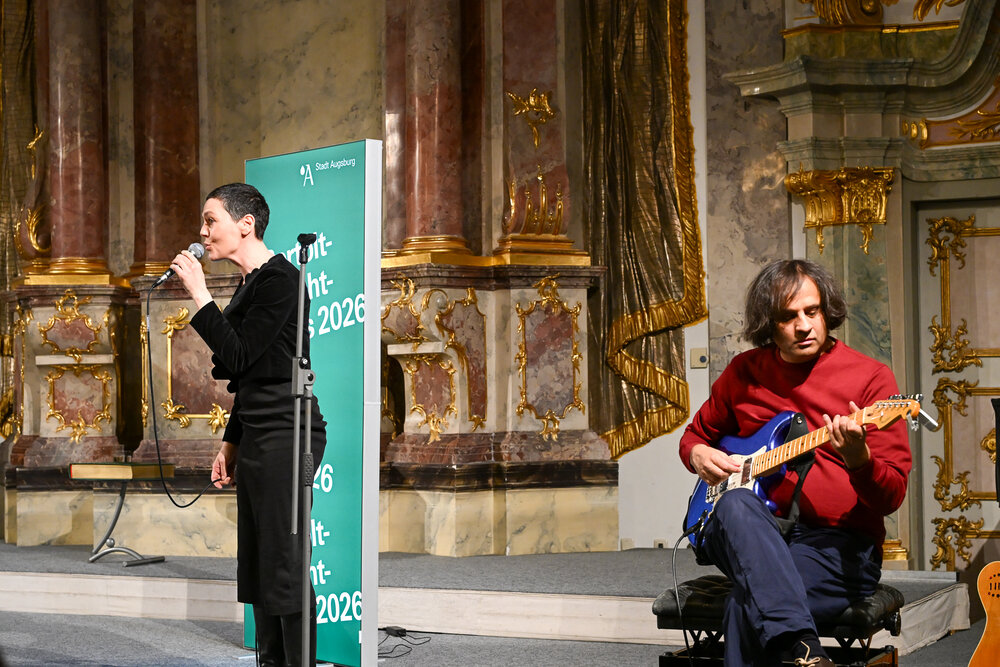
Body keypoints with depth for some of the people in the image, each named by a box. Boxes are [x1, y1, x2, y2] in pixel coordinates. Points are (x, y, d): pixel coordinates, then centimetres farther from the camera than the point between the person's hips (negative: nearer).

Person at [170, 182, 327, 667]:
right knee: (257, 566, 11)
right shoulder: (251, 283, 17)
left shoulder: (278, 279, -12)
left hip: (286, 432, -10)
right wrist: (231, 443, 21)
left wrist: (199, 295, -15)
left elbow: (238, 356, -17)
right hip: (258, 436, 10)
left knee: (284, 564, -9)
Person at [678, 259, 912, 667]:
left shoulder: (869, 377, 0)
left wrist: (858, 459, -27)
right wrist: (698, 453, 7)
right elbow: (697, 432, 32)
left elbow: (892, 497, -4)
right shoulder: (745, 373, 14)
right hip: (757, 537, 4)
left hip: (837, 545, -4)